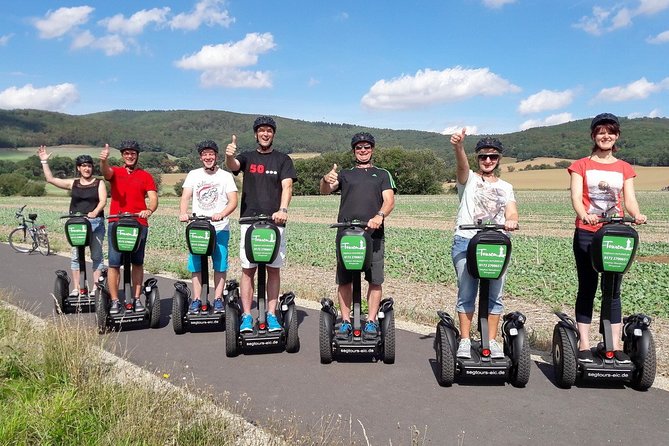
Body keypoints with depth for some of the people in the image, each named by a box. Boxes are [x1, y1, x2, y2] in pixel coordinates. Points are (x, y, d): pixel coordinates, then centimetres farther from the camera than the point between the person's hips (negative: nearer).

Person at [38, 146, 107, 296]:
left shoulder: (99, 183, 5)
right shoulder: (73, 183, 13)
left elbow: (103, 200, -8)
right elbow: (50, 179, 10)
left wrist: (95, 212, -26)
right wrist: (44, 161, 6)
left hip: (96, 222, -2)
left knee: (97, 255, -1)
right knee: (76, 256, 2)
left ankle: (96, 287, 4)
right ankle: (76, 288, 7)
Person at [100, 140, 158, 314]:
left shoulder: (145, 176, 10)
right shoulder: (115, 172, 10)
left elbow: (153, 198, -1)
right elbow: (106, 171, -14)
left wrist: (149, 210, -22)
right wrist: (103, 160, -37)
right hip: (116, 223, -1)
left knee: (137, 263, 8)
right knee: (114, 264, -3)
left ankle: (136, 299, 16)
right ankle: (114, 301, 4)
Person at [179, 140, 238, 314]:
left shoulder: (226, 176, 4)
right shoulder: (193, 175, 11)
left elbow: (233, 201, -5)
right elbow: (186, 197, 1)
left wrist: (222, 214, -24)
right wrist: (183, 213, -20)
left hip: (220, 228, -1)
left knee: (220, 264, 0)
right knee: (196, 265, 1)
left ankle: (218, 300, 9)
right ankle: (196, 300, 8)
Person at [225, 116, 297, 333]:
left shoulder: (283, 160, 9)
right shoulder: (247, 157, 12)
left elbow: (287, 186, -4)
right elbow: (232, 166, -10)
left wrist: (283, 210, -22)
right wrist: (229, 156, -34)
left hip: (275, 222, 0)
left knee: (274, 269, 2)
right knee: (248, 269, -1)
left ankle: (271, 315, 9)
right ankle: (247, 317, 4)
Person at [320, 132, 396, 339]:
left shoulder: (383, 174, 18)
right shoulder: (345, 174, 20)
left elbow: (389, 200, 4)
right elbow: (325, 190, 3)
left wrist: (380, 216, -18)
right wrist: (326, 180, -21)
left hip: (374, 234, -1)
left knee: (375, 280, -2)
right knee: (344, 280, 2)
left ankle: (371, 322, 8)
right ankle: (345, 321, 11)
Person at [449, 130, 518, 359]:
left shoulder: (505, 187, 19)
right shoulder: (468, 179, 9)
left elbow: (511, 212, 4)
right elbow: (462, 164, -14)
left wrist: (511, 221, -21)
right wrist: (458, 147, -35)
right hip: (466, 241, -3)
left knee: (495, 295, 3)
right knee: (466, 294, -2)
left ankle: (492, 341, 12)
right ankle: (465, 341, 6)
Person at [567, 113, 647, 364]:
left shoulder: (625, 169, 14)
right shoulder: (581, 166, 6)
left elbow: (629, 200, 2)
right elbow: (576, 197, -8)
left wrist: (637, 215, -21)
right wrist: (584, 215, -30)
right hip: (587, 233, -2)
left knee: (613, 289, 3)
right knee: (587, 288, 0)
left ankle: (616, 346, 7)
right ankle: (584, 346, 3)